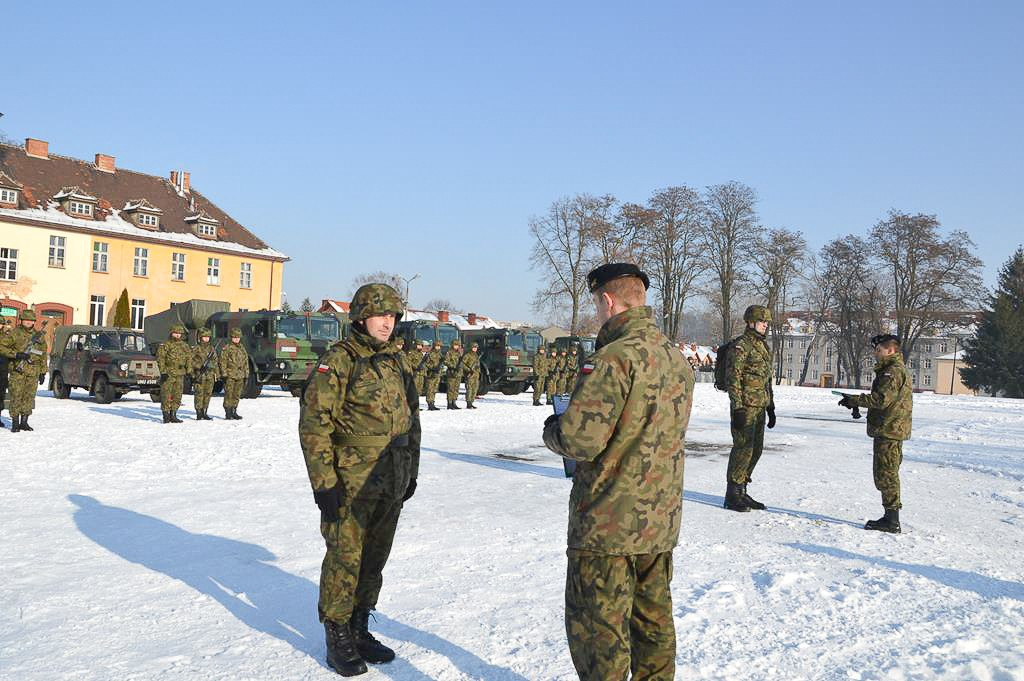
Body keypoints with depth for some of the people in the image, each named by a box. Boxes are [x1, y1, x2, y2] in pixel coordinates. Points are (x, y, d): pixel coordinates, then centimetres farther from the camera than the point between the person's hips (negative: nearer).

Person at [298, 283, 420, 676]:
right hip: (350, 485, -6)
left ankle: (359, 629, 30)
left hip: (390, 486, 7)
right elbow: (313, 423, -15)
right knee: (345, 560, 2)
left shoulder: (396, 363, 11)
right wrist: (323, 482, -18)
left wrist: (411, 472, 16)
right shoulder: (339, 360, -11)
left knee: (374, 560, 15)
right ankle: (338, 639, 18)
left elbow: (411, 419, 18)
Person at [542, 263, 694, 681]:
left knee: (597, 629, 4)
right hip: (661, 521, 8)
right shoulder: (678, 360, 7)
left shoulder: (614, 358, -20)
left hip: (608, 524, -8)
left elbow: (579, 440, -24)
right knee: (653, 619, 19)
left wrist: (552, 426, -2)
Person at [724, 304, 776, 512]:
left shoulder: (764, 346, 17)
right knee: (743, 449, -8)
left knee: (756, 450, 11)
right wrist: (737, 407, -21)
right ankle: (732, 496, 1)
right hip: (745, 406, -9)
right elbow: (732, 378, -16)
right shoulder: (740, 345, -10)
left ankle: (741, 492, 20)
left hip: (760, 407, 9)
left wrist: (771, 407, 21)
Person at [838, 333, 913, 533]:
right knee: (884, 474, 15)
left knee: (886, 474, -7)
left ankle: (891, 521, -3)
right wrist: (856, 403, 14)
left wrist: (854, 400, -17)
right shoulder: (891, 370, 20)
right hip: (888, 430, 11)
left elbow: (881, 399, -23)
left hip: (889, 431, -11)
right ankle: (890, 517, 22)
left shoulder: (893, 371, -15)